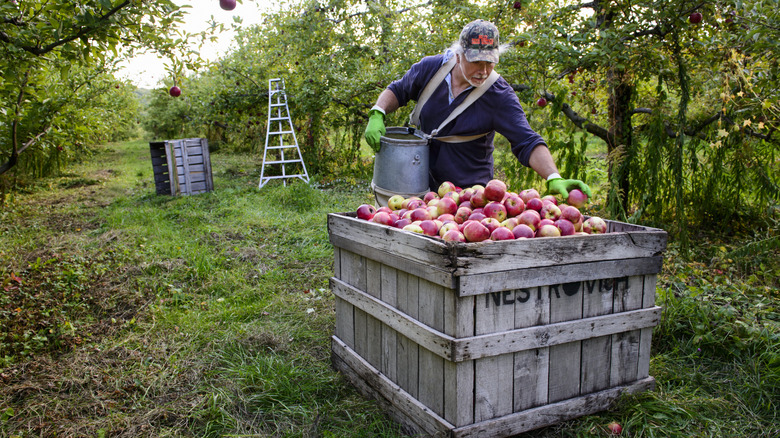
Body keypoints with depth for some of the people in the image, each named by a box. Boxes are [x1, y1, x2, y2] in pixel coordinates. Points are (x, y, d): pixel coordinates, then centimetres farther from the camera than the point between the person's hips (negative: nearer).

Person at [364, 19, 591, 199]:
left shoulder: (501, 96, -14)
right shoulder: (430, 68, -6)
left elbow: (527, 142, -20)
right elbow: (397, 90, 12)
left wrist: (554, 179, -35)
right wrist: (377, 115, -8)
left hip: (470, 193, -2)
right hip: (421, 186, 3)